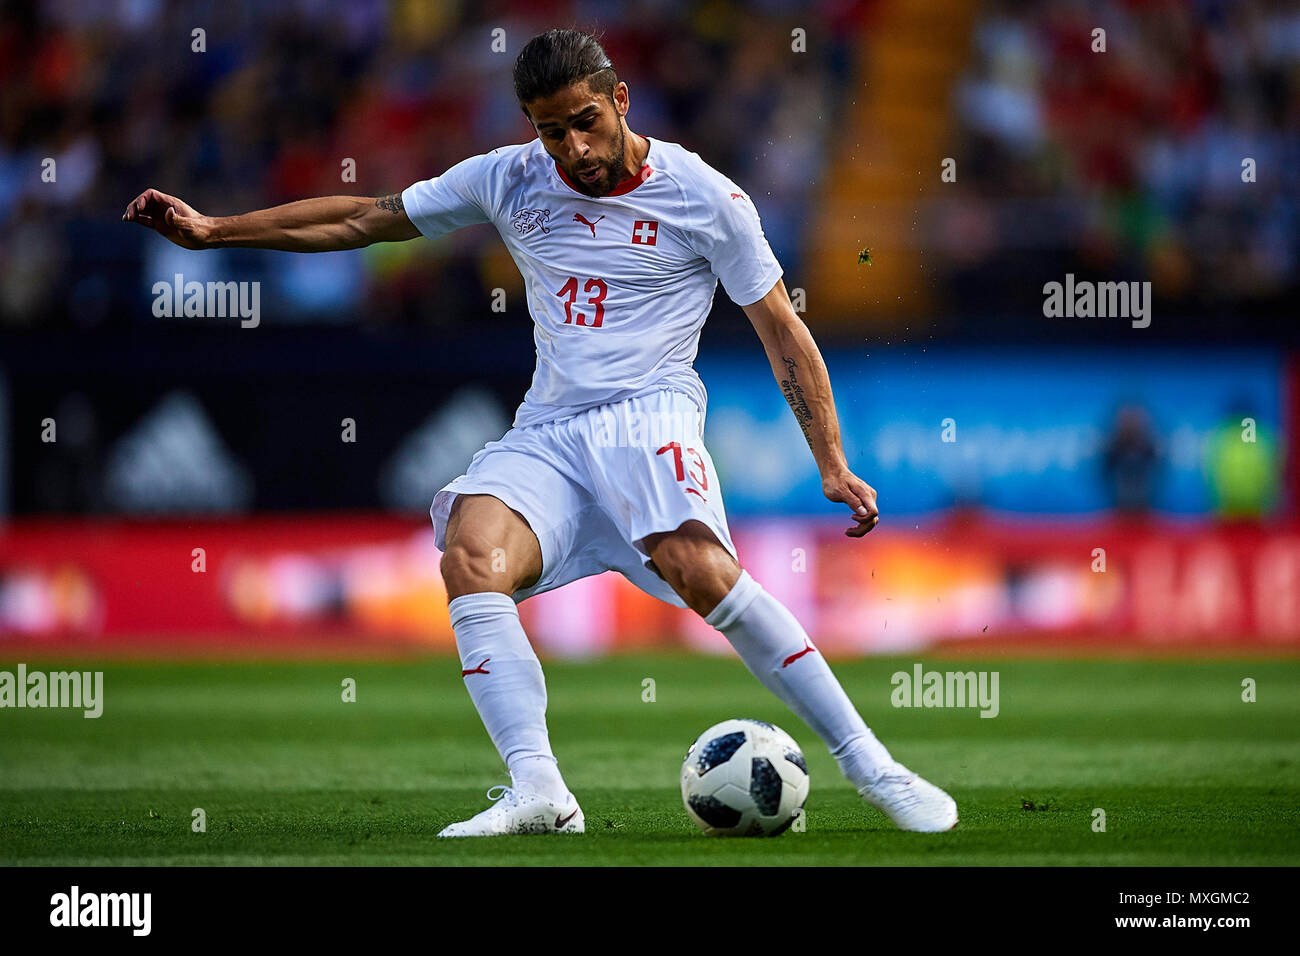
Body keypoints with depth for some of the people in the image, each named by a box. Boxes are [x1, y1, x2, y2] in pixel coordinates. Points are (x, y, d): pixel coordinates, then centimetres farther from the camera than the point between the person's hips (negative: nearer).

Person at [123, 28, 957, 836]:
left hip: (650, 413, -4)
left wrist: (833, 463, -3)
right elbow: (363, 219, 16)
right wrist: (212, 230, 13)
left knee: (699, 568, -32)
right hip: (546, 433, 4)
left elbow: (783, 331, 4)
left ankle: (868, 764, -24)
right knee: (470, 559, -27)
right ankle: (538, 791, -35)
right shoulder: (511, 181, 9)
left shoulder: (704, 197, -1)